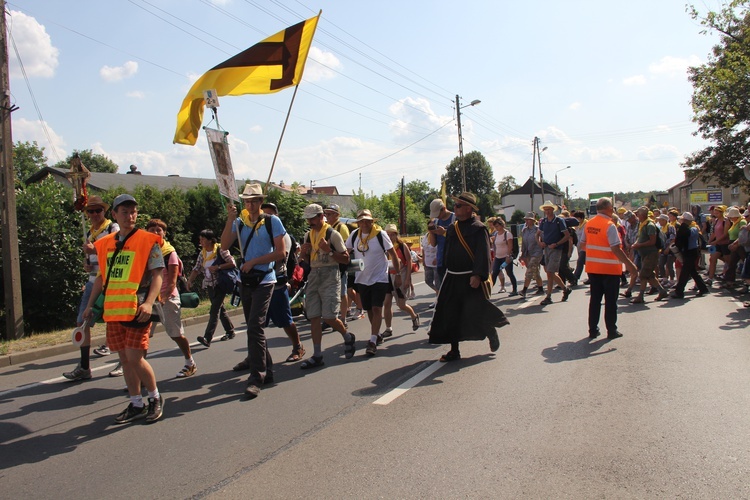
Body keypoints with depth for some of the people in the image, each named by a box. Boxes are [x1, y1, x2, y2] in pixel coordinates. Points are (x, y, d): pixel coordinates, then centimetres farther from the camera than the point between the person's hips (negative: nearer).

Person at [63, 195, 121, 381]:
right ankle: (84, 367, 13)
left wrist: (95, 250, -22)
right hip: (93, 281, 7)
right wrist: (86, 263, 7)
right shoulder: (89, 232, 18)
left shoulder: (113, 228, -4)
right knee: (82, 322, 4)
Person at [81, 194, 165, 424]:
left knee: (135, 358, -8)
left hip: (137, 309, -6)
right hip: (113, 309, 6)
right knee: (124, 358, 10)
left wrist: (149, 303, -21)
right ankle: (136, 405, 22)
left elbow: (157, 275, -9)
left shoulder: (148, 240, -4)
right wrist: (90, 304, 18)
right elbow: (102, 277, 21)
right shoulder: (105, 243, 13)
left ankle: (156, 398, 13)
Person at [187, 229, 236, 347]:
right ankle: (230, 332, 28)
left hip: (220, 284, -7)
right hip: (209, 285, 7)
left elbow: (232, 263, -14)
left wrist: (217, 267, -21)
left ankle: (207, 338, -20)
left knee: (214, 310, -14)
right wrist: (190, 280, -9)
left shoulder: (220, 250, -9)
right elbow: (197, 269, 6)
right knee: (220, 309, 14)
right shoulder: (202, 253, 9)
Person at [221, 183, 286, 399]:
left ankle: (257, 376, -10)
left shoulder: (272, 221, -5)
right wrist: (230, 219, -15)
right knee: (253, 326, 19)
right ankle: (255, 359, 39)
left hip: (264, 281, -5)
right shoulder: (239, 222, 6)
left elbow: (280, 252, -9)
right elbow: (224, 245, -6)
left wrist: (254, 261, -14)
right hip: (246, 280, 5)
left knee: (255, 326, -14)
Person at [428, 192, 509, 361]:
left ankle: (492, 334, 31)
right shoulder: (452, 228, 11)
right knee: (450, 314, 4)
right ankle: (454, 350, 14)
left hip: (471, 279, -6)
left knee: (477, 312, 0)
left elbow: (483, 254, -17)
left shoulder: (478, 228, -10)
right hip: (452, 279, 7)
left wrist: (478, 275, -26)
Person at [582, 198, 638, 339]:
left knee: (595, 299, 12)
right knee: (611, 301, 5)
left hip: (592, 267, 6)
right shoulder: (609, 225, -16)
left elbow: (583, 244, 11)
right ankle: (612, 330, 12)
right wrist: (629, 264, -14)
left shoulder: (589, 224, 4)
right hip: (610, 268, -6)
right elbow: (616, 249, -20)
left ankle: (593, 330, 15)